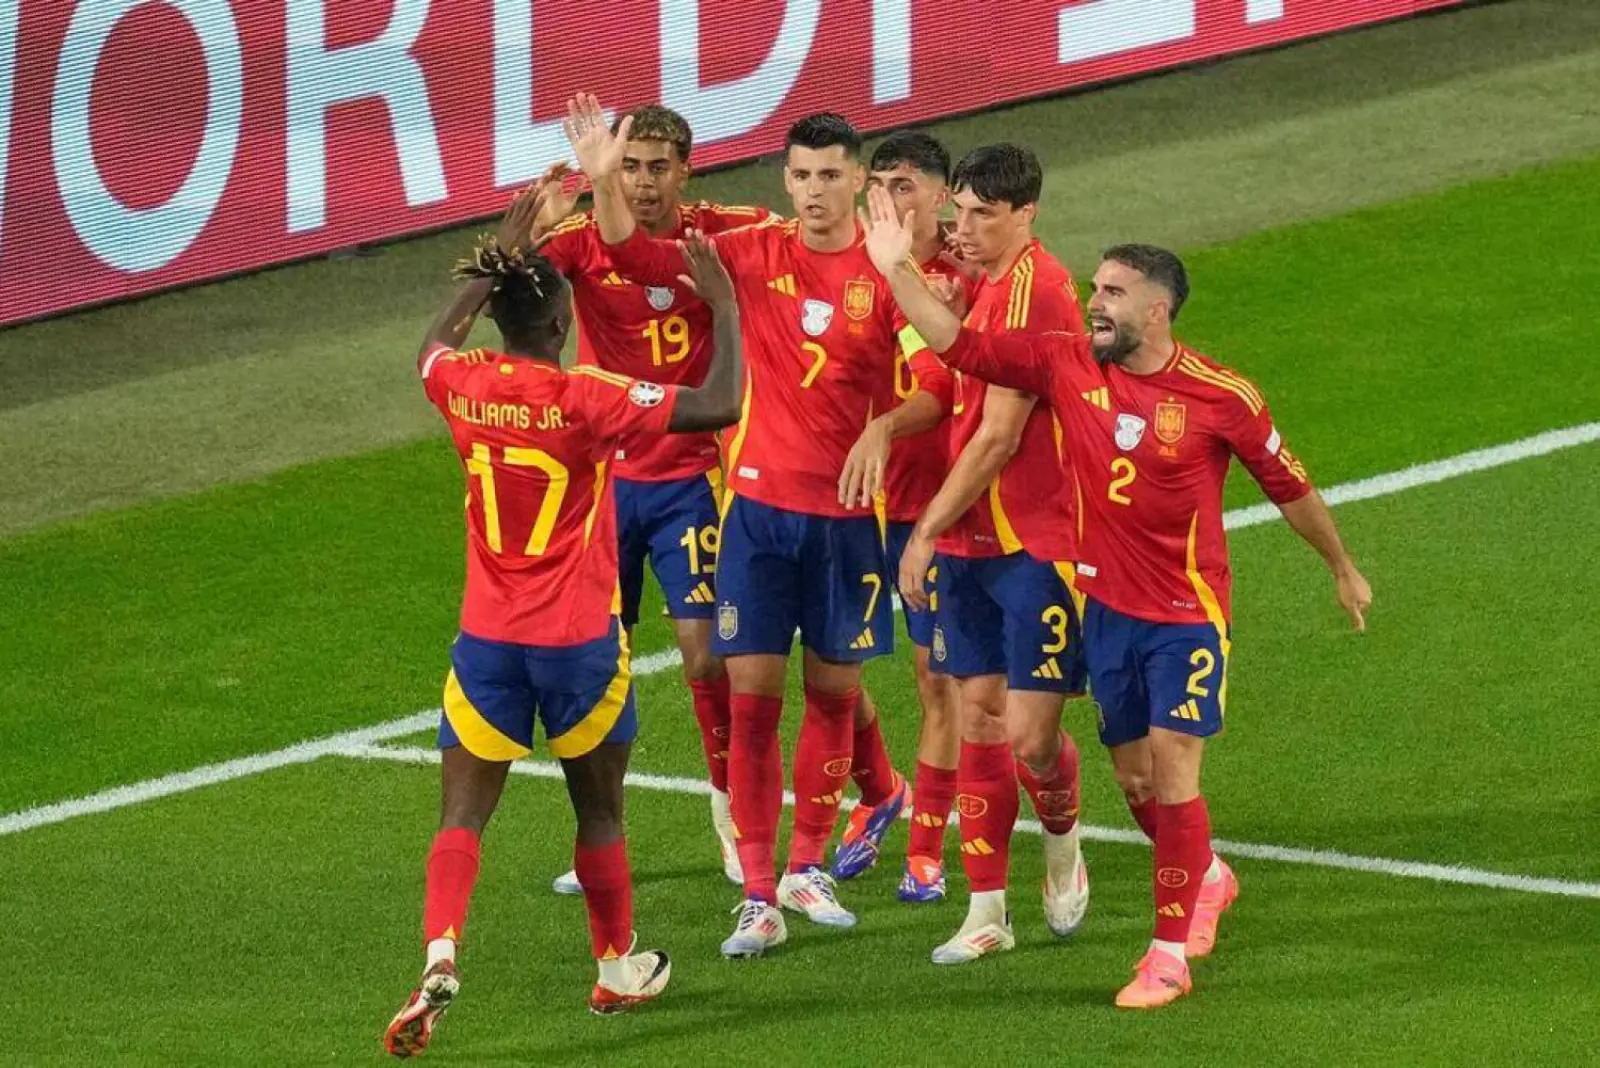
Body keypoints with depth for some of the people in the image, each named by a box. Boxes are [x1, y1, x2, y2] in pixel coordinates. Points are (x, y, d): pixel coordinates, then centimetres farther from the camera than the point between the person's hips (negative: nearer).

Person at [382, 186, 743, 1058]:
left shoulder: (463, 387, -4)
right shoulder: (585, 401, -17)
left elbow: (434, 345, 23)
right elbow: (719, 407, -18)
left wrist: (497, 261, 28)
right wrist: (724, 307, -7)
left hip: (488, 641, 3)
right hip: (577, 642, -2)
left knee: (462, 815, 1)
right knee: (599, 810, 17)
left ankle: (439, 959, -21)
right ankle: (618, 968, 32)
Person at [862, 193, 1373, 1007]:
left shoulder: (1220, 397, -12)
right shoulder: (1067, 366, -3)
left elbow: (1289, 486, 1)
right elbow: (960, 346, -2)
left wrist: (1343, 570, 12)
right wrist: (897, 270, -12)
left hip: (1189, 612, -4)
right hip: (1107, 605, 4)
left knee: (1173, 770, -10)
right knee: (1133, 775, 12)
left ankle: (1170, 954, -3)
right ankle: (1207, 879, 41)